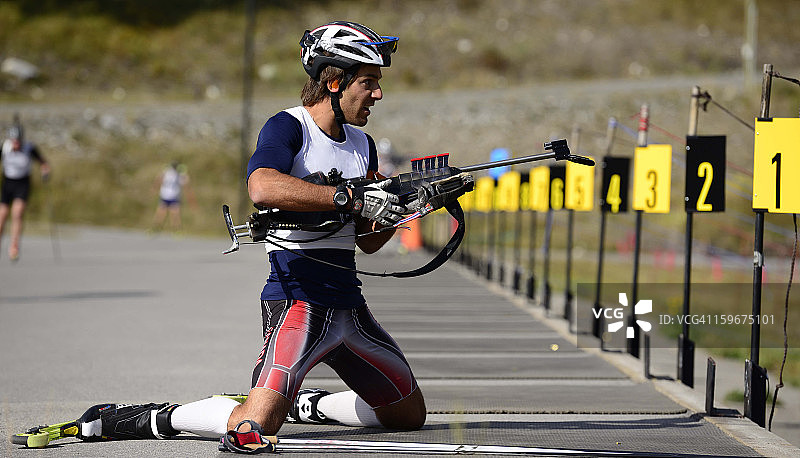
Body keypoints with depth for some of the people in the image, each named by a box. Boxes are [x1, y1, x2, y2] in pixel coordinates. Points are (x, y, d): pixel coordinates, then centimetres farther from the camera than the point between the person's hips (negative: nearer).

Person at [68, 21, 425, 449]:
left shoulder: (362, 145, 15)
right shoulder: (288, 127, -8)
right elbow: (262, 187, -31)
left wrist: (397, 209, -1)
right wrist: (350, 198, -30)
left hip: (348, 305, 8)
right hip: (297, 298, -8)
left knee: (409, 414, 13)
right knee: (255, 425, -23)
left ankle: (305, 402, 29)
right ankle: (150, 418, -1)